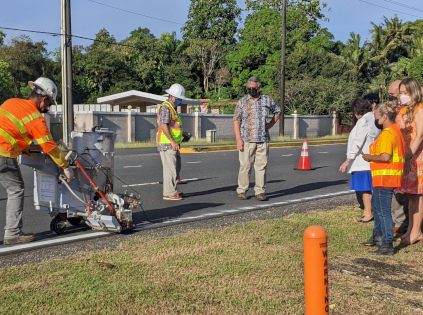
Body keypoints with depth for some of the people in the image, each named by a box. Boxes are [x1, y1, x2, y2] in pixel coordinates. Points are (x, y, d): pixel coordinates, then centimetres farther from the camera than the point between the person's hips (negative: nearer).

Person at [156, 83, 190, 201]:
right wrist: (172, 141, -27)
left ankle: (172, 191, 24)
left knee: (176, 168, 16)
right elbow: (164, 126, -22)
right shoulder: (165, 108, -12)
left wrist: (182, 133, 18)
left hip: (173, 145, 11)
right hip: (167, 144, -11)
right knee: (170, 168, -9)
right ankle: (168, 193, -5)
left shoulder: (173, 108, 21)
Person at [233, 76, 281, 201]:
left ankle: (260, 192, 7)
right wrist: (238, 139, -9)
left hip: (263, 140, 2)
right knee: (245, 165, -3)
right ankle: (242, 190, 7)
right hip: (246, 140, -2)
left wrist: (270, 124, 11)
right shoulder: (242, 102, 4)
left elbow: (277, 111, 27)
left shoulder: (267, 100, 10)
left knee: (261, 165, 1)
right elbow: (236, 121, 0)